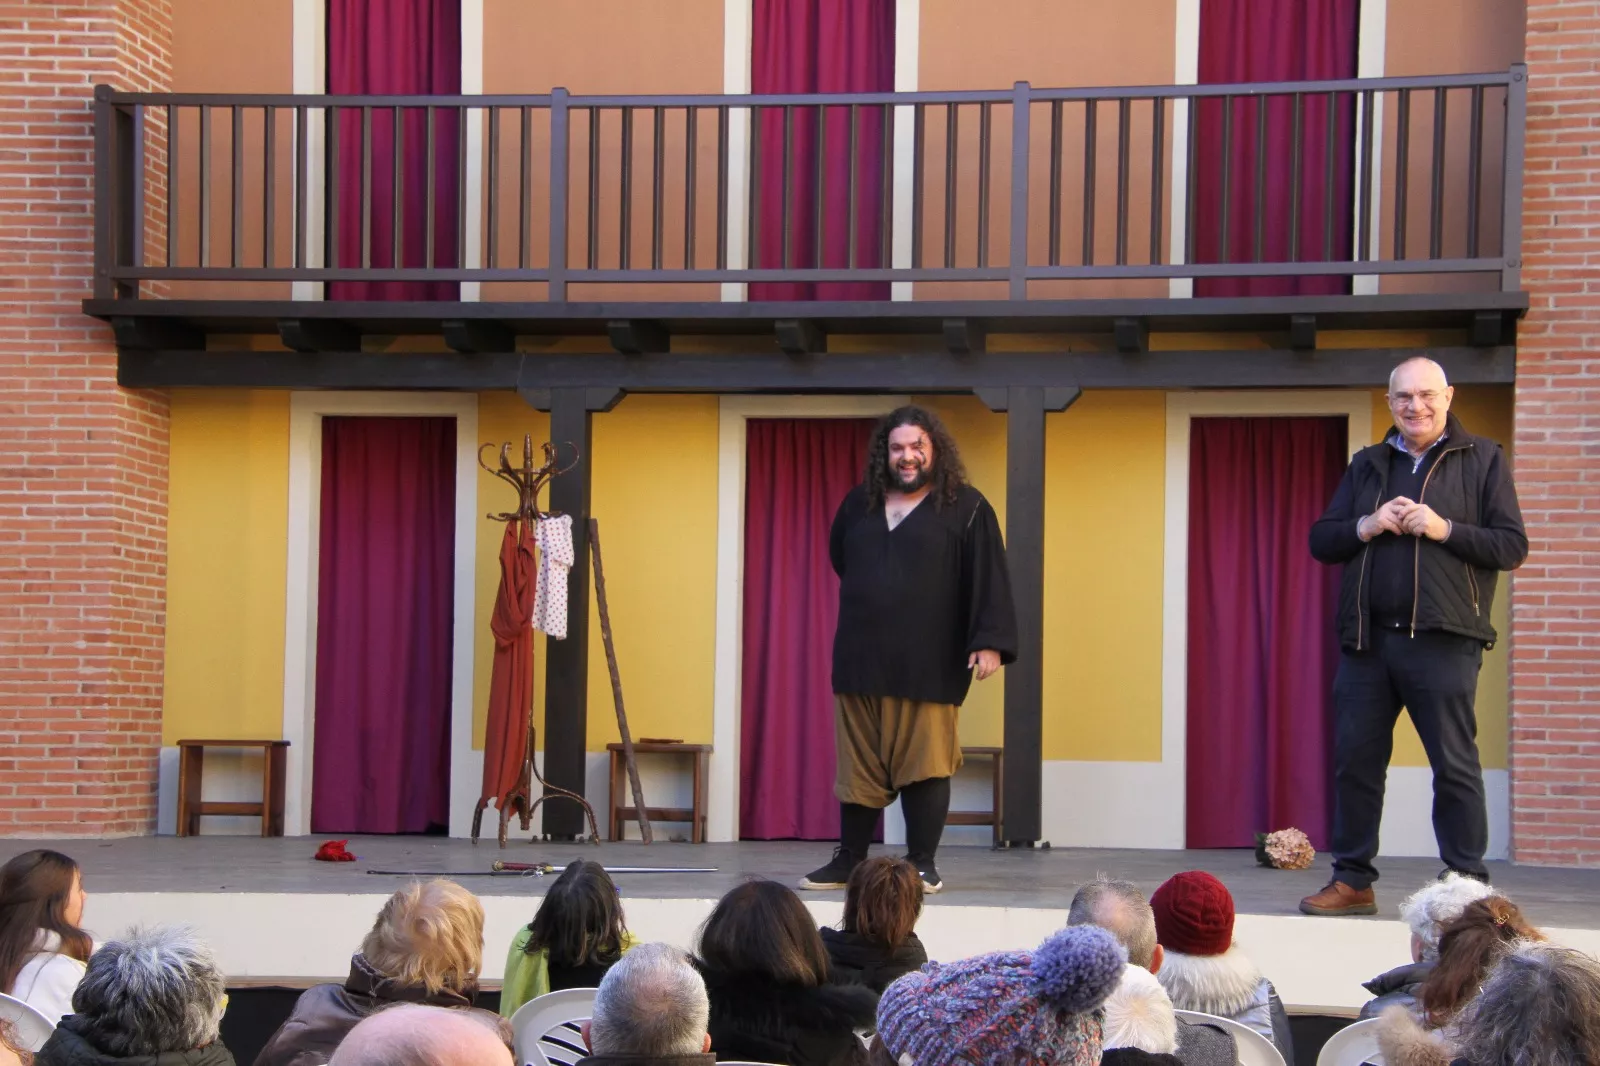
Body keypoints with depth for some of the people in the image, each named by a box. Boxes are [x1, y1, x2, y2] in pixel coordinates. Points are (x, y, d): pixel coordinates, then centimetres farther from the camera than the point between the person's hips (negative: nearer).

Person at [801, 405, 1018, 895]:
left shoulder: (966, 508, 0)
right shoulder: (860, 504, 13)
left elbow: (988, 580, -6)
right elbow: (840, 559, 30)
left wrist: (989, 643, -15)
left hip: (928, 667, -4)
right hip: (860, 664, 4)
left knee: (925, 765, -3)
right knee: (858, 765, 8)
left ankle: (922, 863, 6)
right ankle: (848, 860, 16)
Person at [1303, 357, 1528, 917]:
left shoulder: (1482, 460, 5)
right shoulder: (1366, 465, 16)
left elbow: (1512, 546, -2)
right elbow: (1320, 541, 13)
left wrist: (1444, 529, -14)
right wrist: (1366, 527, -6)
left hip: (1443, 640, -4)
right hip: (1367, 638, 4)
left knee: (1454, 765, -3)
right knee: (1355, 759, 6)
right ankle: (1352, 881, 15)